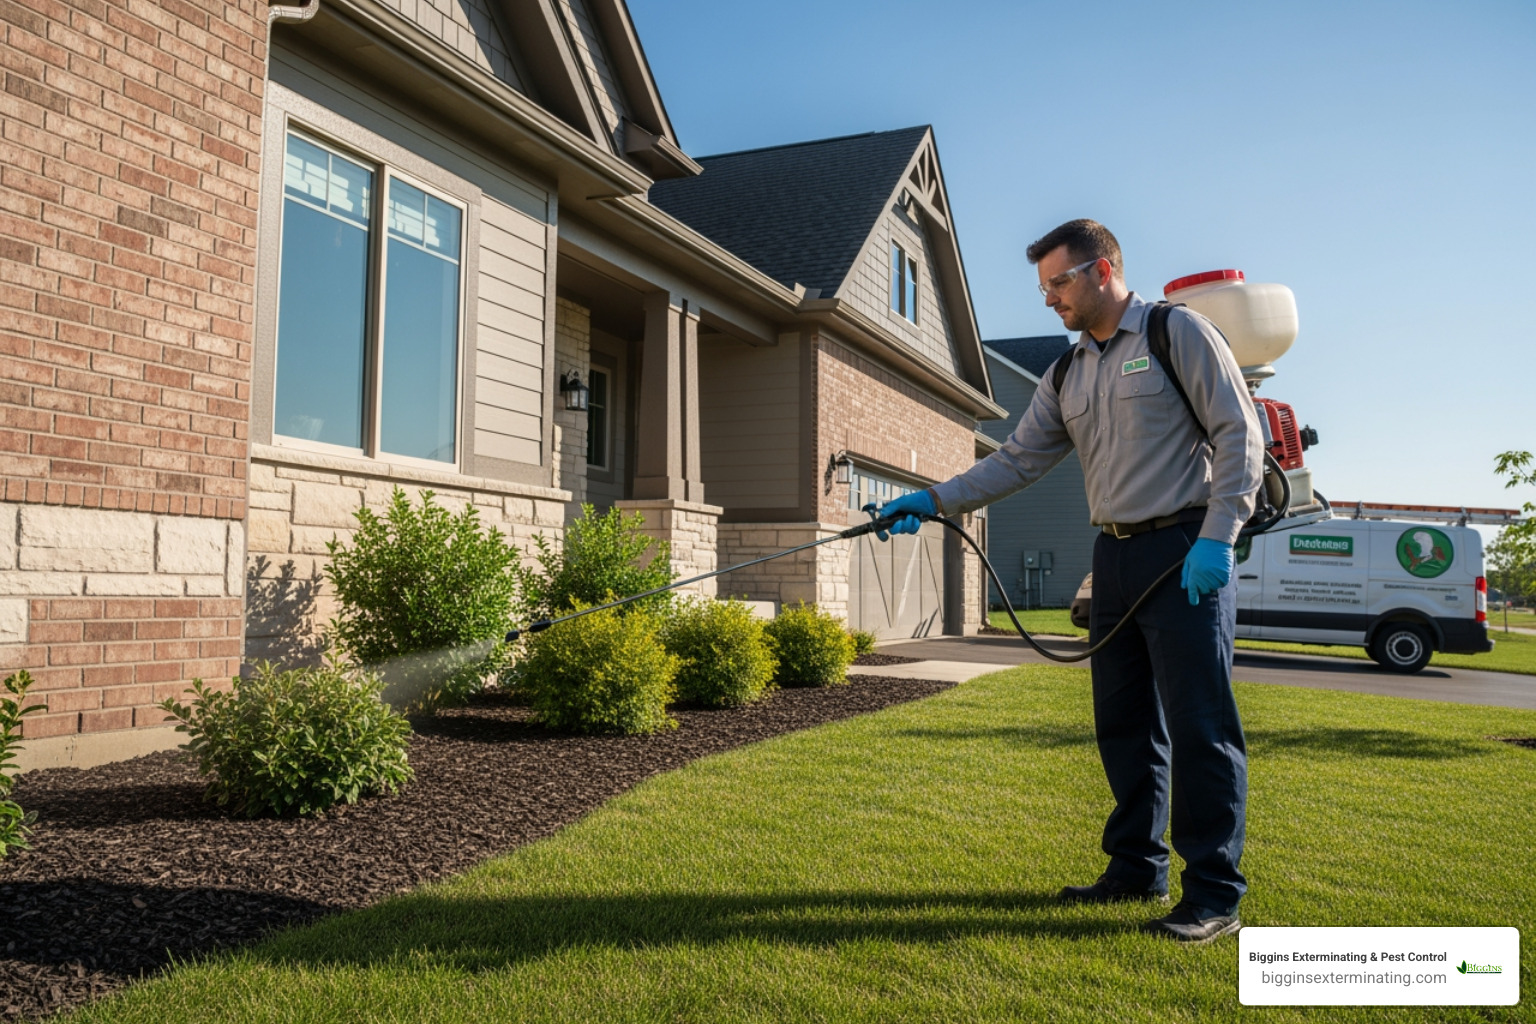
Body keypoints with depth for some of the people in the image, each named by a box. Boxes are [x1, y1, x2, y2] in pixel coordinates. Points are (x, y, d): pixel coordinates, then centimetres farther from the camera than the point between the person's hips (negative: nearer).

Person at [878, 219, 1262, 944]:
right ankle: (1137, 869, 22)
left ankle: (1214, 895, 2)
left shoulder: (1179, 333, -3)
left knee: (1198, 724, -6)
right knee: (1123, 723, 10)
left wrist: (1216, 538, -16)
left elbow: (1238, 436, -8)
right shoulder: (1067, 375, 16)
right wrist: (935, 501, 2)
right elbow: (1018, 460, 13)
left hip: (1185, 553, -7)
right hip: (1115, 556, 7)